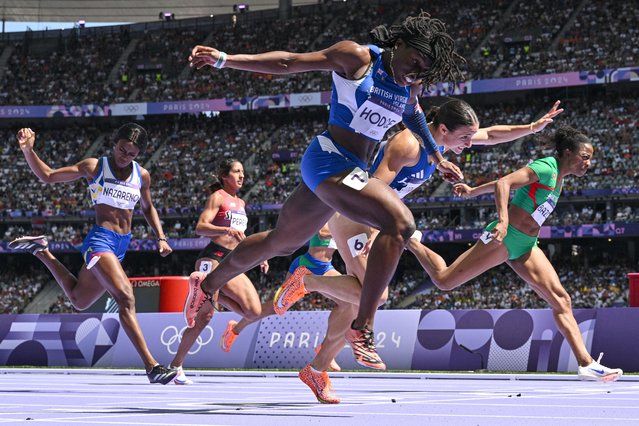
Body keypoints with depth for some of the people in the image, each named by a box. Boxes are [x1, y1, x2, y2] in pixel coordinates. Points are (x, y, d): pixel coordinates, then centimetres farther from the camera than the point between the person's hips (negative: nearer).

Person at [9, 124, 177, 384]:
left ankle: (42, 252, 35)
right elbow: (47, 176, -3)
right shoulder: (94, 167, -4)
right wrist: (28, 150, -19)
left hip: (121, 246, 7)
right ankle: (151, 366, -28)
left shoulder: (142, 176, 9)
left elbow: (148, 208, 26)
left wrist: (161, 238, 13)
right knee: (126, 299, -24)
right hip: (100, 239, -7)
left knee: (79, 300, 18)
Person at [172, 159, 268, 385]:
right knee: (204, 316, -14)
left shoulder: (240, 203, 22)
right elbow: (200, 227, -12)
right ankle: (176, 366, -6)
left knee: (254, 312, -11)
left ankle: (218, 296, 9)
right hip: (213, 258, -7)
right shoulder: (218, 197, 0)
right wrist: (227, 230, -26)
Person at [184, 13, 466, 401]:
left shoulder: (410, 86, 8)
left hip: (354, 171, 9)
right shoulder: (358, 58, -12)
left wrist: (436, 156, 36)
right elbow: (289, 62, -10)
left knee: (280, 242, 24)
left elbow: (413, 113, 31)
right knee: (400, 223, -27)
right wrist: (225, 60, -14)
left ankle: (207, 285, 45)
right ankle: (362, 329, -27)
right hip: (330, 160, -9)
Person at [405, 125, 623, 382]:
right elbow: (504, 183, -25)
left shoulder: (558, 177, 15)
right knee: (444, 281, -3)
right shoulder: (546, 168, -13)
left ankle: (586, 364, -15)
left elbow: (513, 183, 23)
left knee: (560, 299, -7)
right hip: (505, 237, -9)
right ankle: (410, 241, 23)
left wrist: (473, 192, 30)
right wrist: (503, 220, -39)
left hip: (525, 248, 9)